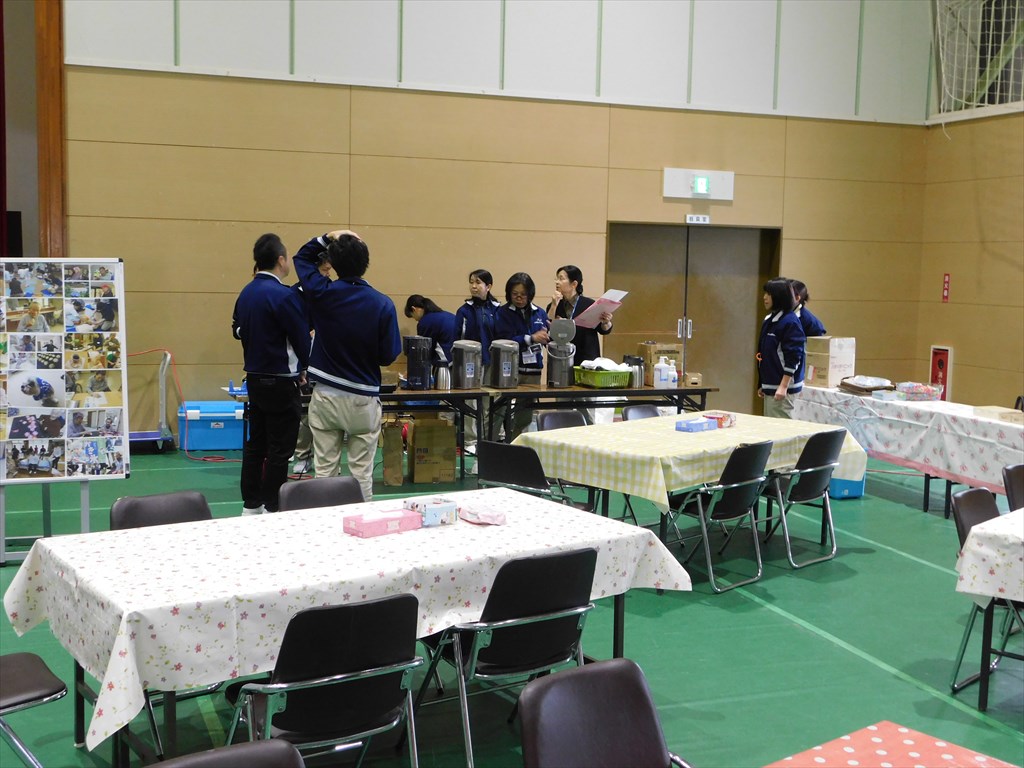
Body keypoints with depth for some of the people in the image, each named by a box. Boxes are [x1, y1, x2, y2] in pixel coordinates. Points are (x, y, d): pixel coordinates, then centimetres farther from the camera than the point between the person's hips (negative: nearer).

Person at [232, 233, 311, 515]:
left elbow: (239, 330, 14)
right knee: (279, 450, 0)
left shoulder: (246, 293, 4)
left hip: (254, 378, 8)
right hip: (281, 383, -8)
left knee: (255, 443, 15)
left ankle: (250, 505, 21)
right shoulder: (284, 296, -19)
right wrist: (303, 367, 5)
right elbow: (302, 340, -13)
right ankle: (272, 509, 5)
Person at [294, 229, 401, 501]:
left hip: (325, 395, 2)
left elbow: (302, 257, 13)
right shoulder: (382, 305, -14)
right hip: (363, 399, -2)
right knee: (361, 473, 5)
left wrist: (328, 237, 5)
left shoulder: (321, 294, -7)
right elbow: (388, 355, -9)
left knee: (324, 470, 8)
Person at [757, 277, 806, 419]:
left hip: (783, 387, -9)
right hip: (770, 386, 9)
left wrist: (783, 386, -20)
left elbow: (793, 357, -17)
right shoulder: (769, 320, 13)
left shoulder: (790, 322, -13)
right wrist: (762, 384, 19)